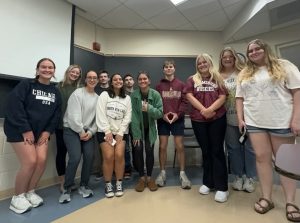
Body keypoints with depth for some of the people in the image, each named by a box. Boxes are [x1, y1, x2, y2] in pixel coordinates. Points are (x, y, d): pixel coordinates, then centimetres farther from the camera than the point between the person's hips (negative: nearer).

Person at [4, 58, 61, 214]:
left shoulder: (55, 92, 8)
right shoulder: (26, 84, -7)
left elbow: (56, 113, 7)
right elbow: (14, 105, -16)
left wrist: (48, 131, -4)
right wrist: (26, 130, -18)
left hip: (41, 131, 5)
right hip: (20, 130, -5)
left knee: (42, 160, -6)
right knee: (30, 162, -12)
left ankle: (30, 192, 18)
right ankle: (17, 197, 12)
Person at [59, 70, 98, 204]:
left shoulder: (98, 98, 9)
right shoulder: (77, 93, -6)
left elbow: (97, 118, 5)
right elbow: (73, 115, -13)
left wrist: (90, 132, -5)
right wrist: (80, 131, -12)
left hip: (88, 132, 5)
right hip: (72, 130, -4)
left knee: (89, 157, -7)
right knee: (75, 158, -15)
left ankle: (83, 186, 15)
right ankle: (67, 189, 7)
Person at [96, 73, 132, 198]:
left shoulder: (127, 98, 11)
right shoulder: (104, 95, 3)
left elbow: (127, 117, 4)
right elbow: (100, 115, -5)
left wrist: (120, 133, -6)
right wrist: (108, 131, -12)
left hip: (121, 132, 2)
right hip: (105, 131, -1)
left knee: (119, 155, -13)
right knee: (109, 157, -12)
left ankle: (119, 183, 6)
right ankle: (108, 185, 9)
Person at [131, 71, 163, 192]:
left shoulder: (155, 94, -13)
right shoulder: (133, 95, -14)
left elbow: (160, 113, -15)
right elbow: (133, 116, -16)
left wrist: (149, 108, -34)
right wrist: (136, 134, -18)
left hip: (150, 128, 0)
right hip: (137, 128, 0)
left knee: (149, 150, -6)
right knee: (138, 149, -7)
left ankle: (149, 177, 15)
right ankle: (141, 177, 13)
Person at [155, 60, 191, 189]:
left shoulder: (181, 85, 7)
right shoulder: (159, 86, 8)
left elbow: (184, 101, 1)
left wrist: (178, 114, -13)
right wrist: (162, 114, -12)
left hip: (178, 119, 0)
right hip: (163, 120, 1)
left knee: (179, 146, 1)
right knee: (162, 146, 4)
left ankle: (182, 173, 14)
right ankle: (162, 173, 18)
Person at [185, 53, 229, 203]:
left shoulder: (217, 78, 10)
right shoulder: (192, 79, 11)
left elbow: (223, 97, 0)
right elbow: (189, 96, -2)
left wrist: (211, 109, -17)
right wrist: (203, 109, -15)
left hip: (218, 118, -1)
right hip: (198, 120, 1)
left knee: (217, 150, 1)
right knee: (205, 151, 11)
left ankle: (222, 187, 10)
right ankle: (208, 183, 25)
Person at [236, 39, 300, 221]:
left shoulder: (284, 66, 4)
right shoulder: (244, 74, 14)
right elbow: (240, 98, 13)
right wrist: (240, 118, 3)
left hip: (282, 122, -2)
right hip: (254, 123, 3)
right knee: (262, 157, 5)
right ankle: (267, 198, 17)